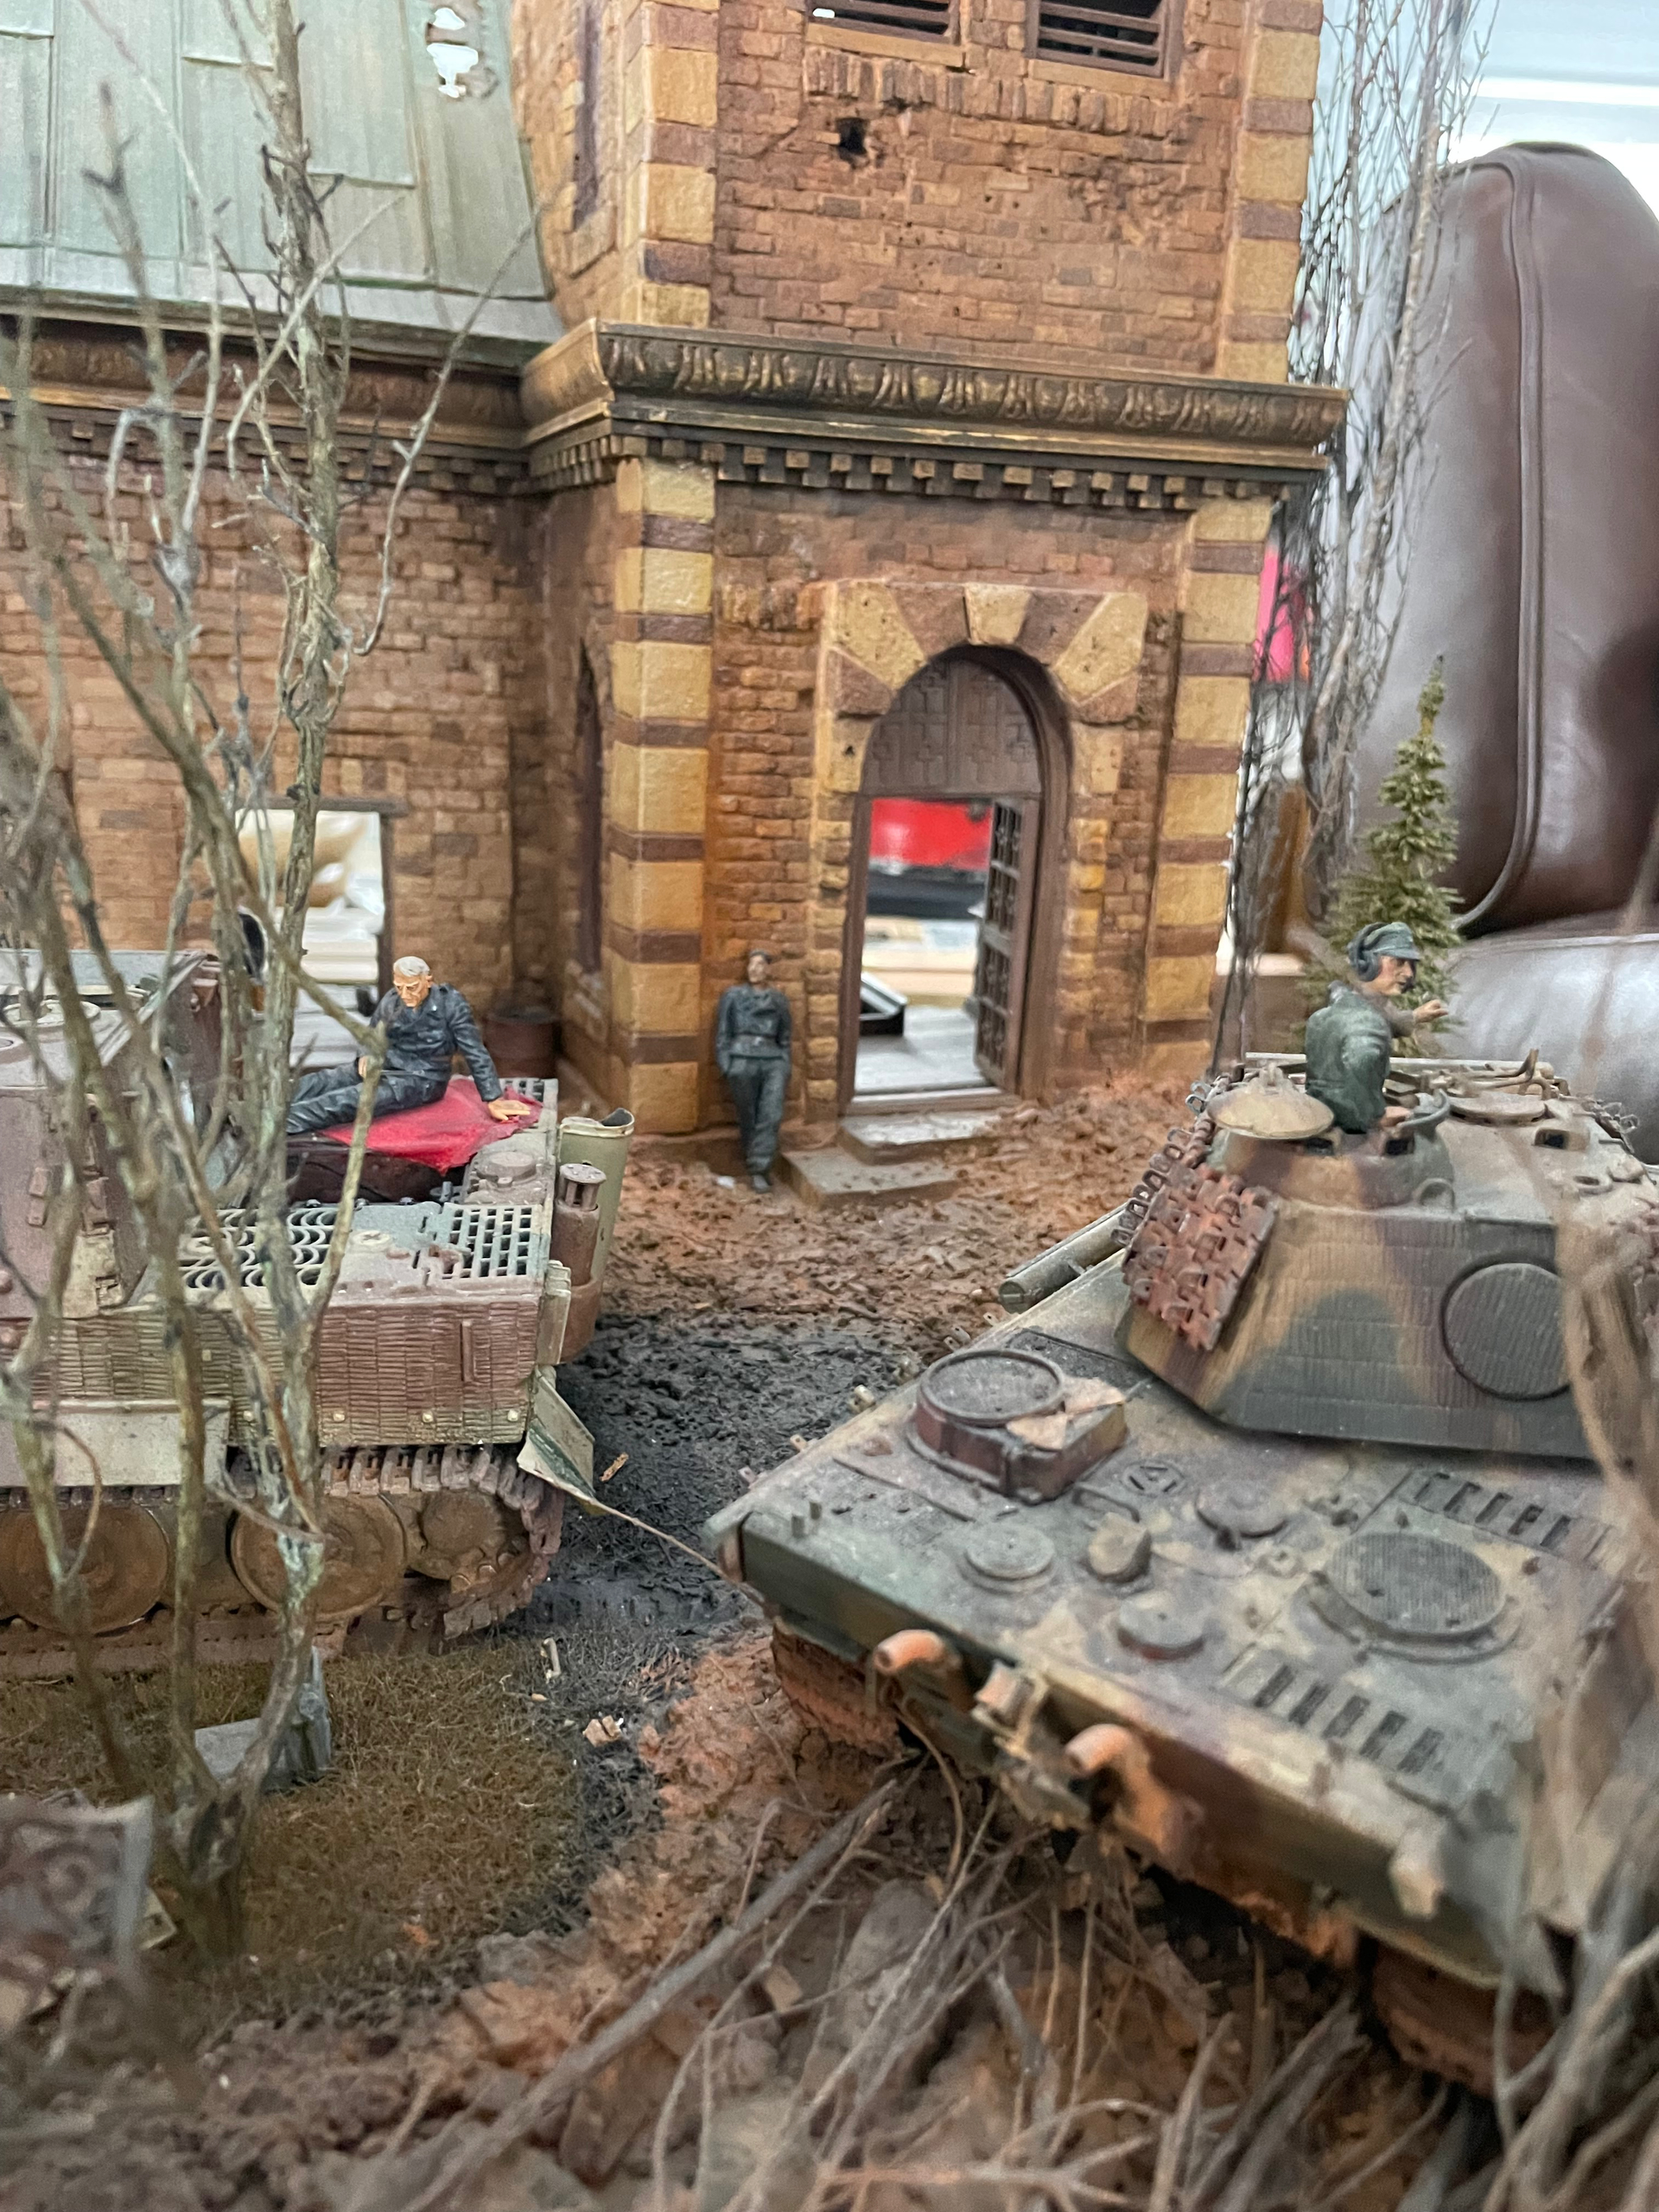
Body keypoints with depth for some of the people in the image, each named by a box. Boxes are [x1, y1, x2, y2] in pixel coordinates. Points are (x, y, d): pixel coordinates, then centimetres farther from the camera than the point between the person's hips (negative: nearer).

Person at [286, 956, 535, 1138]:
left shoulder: (450, 1003, -14)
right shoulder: (391, 1001, 1)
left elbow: (475, 1053, -13)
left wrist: (494, 1101, -15)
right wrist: (366, 1055, -6)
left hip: (421, 1080, -7)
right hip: (386, 1068, 7)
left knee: (351, 1099, -31)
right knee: (315, 1083, -14)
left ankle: (285, 1123, -45)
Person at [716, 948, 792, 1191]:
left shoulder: (779, 1001, 17)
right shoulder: (733, 995, 11)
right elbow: (723, 1033, 7)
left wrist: (786, 1071, 13)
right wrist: (726, 1068, -2)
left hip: (773, 1063, 1)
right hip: (742, 1061, -1)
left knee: (772, 1115, -15)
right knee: (748, 1118, 2)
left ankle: (759, 1169, -13)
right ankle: (758, 1166, 18)